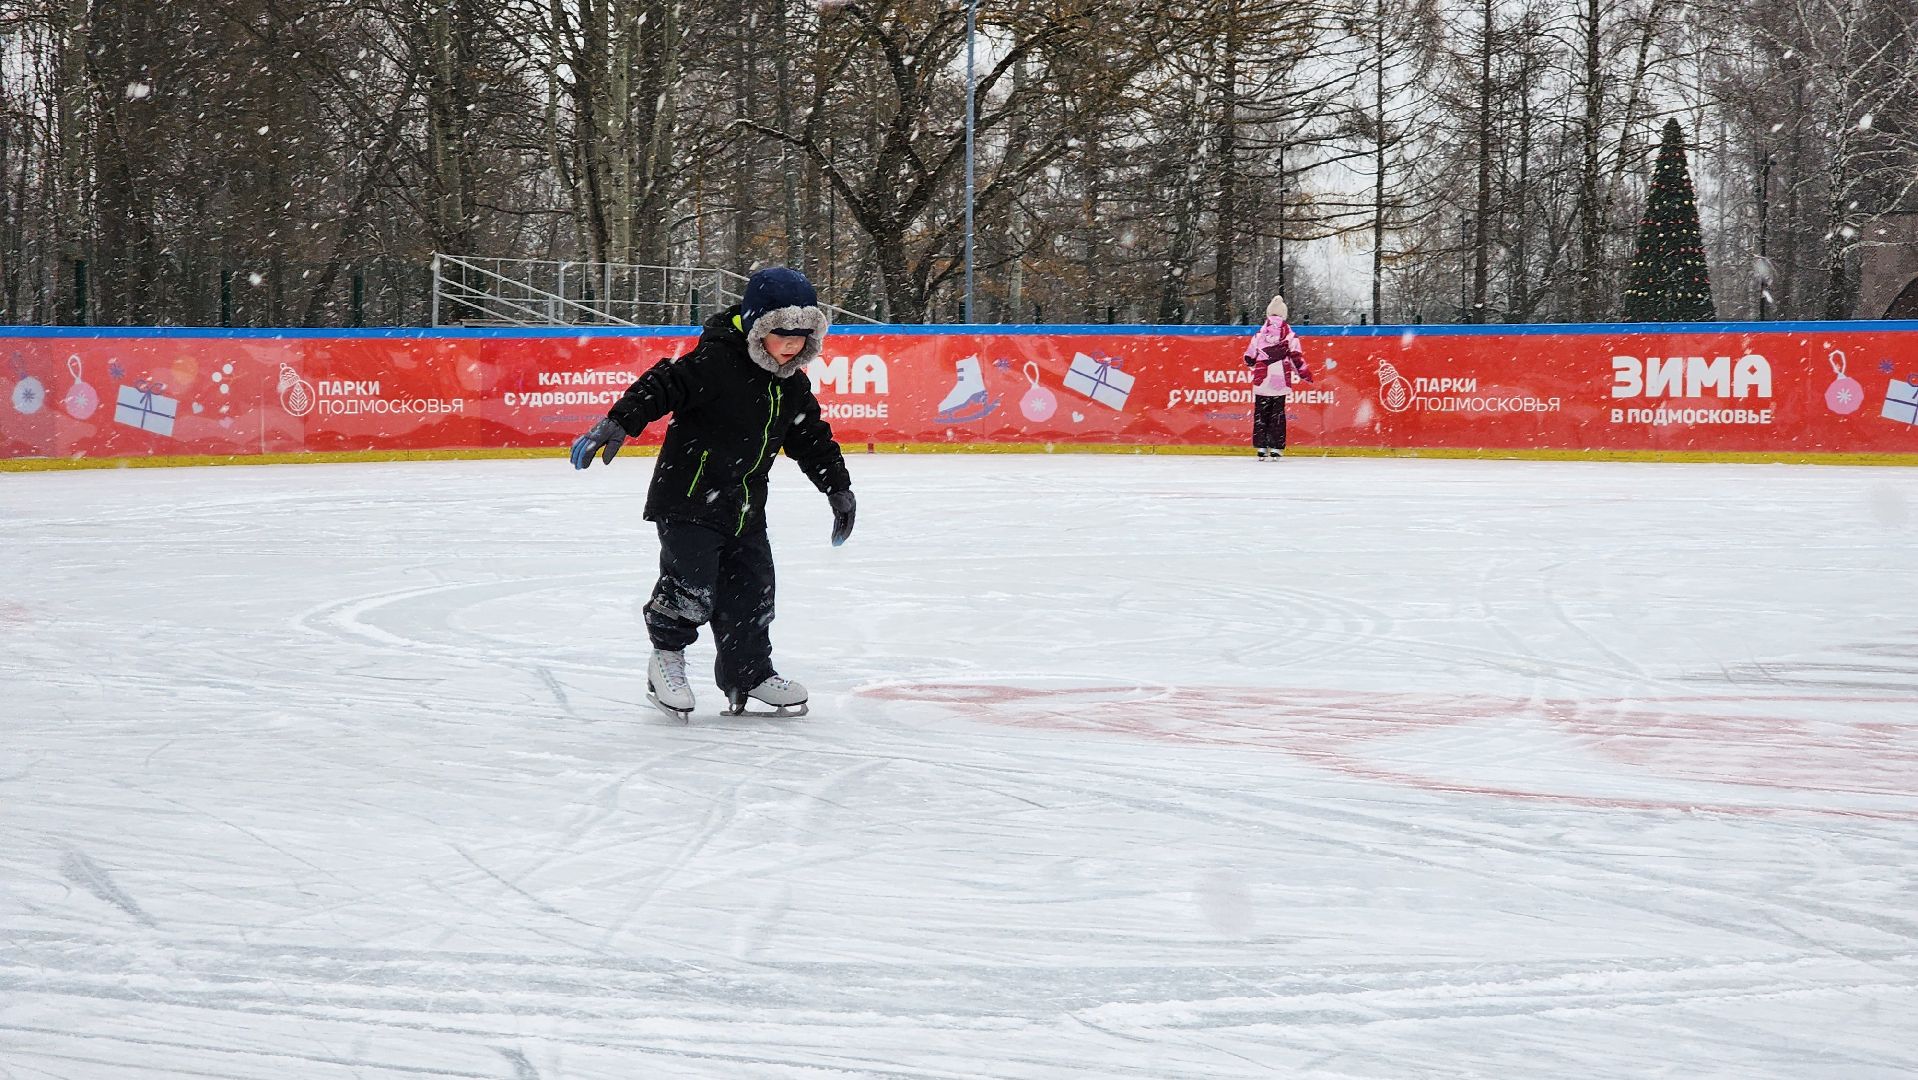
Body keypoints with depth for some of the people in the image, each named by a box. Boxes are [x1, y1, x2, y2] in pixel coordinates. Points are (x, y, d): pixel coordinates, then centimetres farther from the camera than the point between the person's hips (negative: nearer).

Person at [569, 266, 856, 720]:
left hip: (745, 508, 7)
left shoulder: (793, 387, 8)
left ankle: (749, 674, 22)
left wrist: (838, 488, 24)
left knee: (752, 590, 7)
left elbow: (813, 439, 21)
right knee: (690, 588, -11)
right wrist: (617, 424, -35)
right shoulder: (715, 362, -16)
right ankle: (666, 657, 14)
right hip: (689, 498, -7)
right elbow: (663, 385, -24)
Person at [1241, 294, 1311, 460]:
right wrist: (1305, 374, 10)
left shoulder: (1259, 334, 1)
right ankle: (1275, 448, 1)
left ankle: (1261, 448, 6)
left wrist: (1253, 363, 29)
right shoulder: (1289, 335, -2)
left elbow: (1249, 359, 6)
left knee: (1261, 413, 9)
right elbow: (1297, 357, -2)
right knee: (1277, 414, 5)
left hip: (1262, 381, 1)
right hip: (1281, 382, 0)